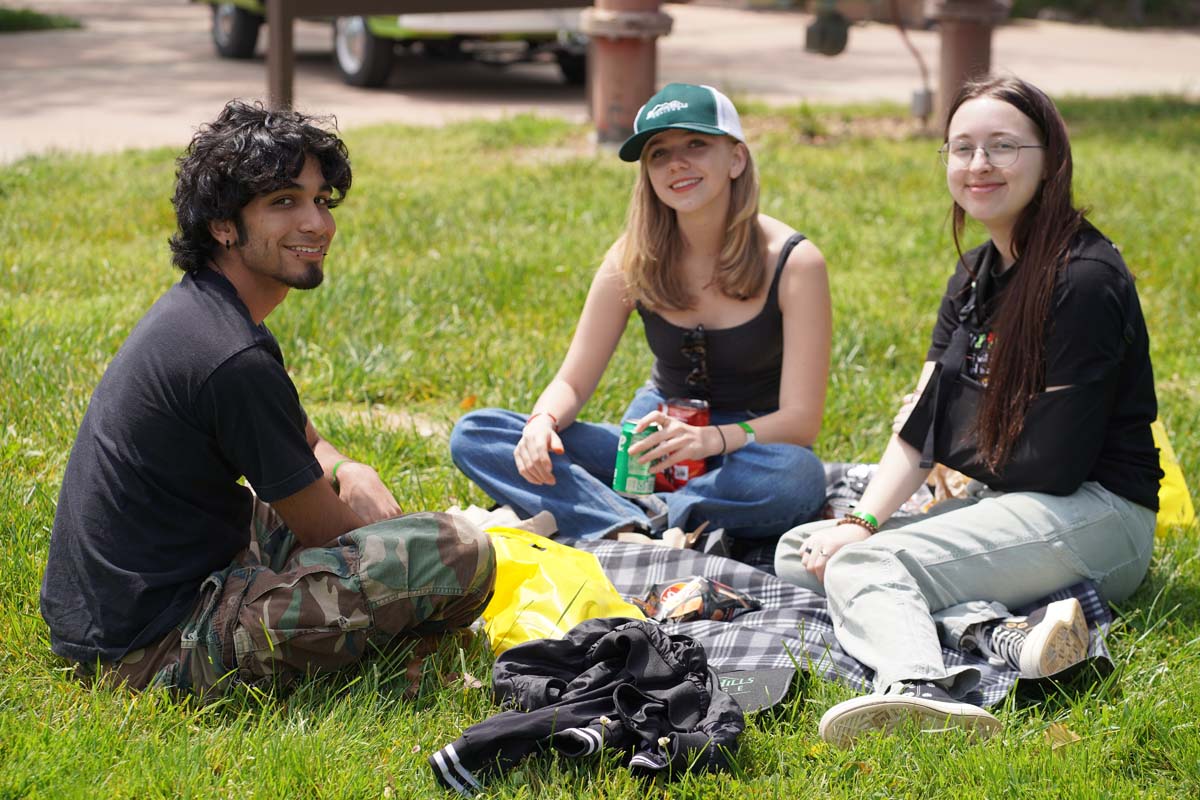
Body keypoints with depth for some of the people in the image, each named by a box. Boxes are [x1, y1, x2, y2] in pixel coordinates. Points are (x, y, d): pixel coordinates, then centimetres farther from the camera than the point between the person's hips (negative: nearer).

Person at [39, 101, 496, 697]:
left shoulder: (192, 307, 10)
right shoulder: (234, 359, -20)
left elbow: (300, 440, 24)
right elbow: (327, 531, -10)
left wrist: (348, 470, 2)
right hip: (154, 655, -11)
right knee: (459, 553, -20)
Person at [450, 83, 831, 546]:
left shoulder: (793, 263, -15)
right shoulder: (634, 259, -5)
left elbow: (800, 420, -19)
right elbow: (573, 381, -2)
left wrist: (711, 439, -39)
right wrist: (543, 421, -27)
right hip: (655, 440, 4)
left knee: (797, 475, -41)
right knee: (474, 435, -15)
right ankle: (634, 530, -33)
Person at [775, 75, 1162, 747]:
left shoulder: (1085, 280, -15)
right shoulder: (976, 275, 13)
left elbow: (1054, 468, -17)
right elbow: (921, 422, 8)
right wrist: (863, 521, -10)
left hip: (1094, 516, -10)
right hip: (1002, 507, 10)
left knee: (861, 567, -26)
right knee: (799, 554, 0)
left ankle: (923, 690, -58)